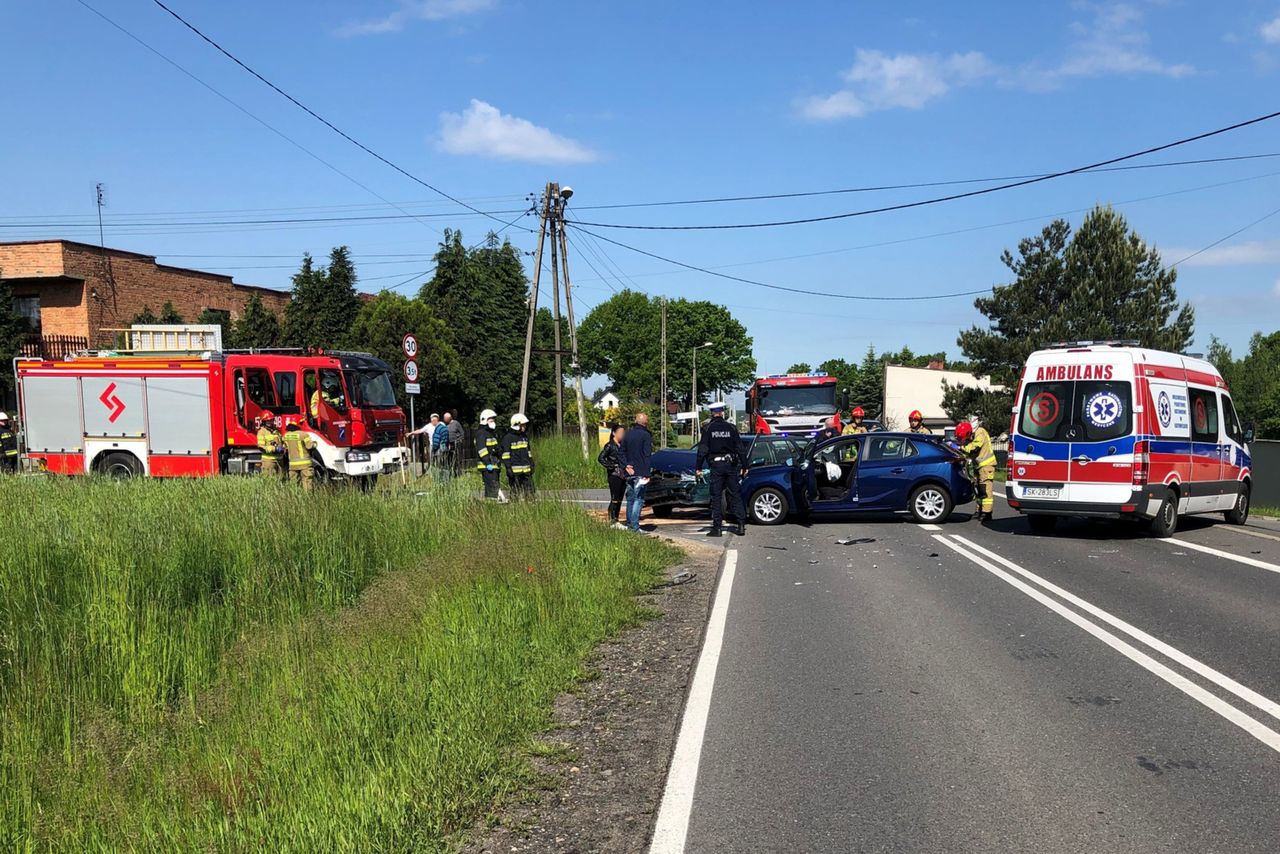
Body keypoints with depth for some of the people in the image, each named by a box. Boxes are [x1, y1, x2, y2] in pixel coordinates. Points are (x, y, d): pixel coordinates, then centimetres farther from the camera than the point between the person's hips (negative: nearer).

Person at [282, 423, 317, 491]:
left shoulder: (286, 435, 5)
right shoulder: (303, 434, -14)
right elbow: (310, 446, -11)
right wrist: (314, 443, 9)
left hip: (292, 464, 5)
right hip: (304, 463, -5)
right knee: (308, 483, -3)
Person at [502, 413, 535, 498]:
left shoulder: (524, 436, 17)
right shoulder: (508, 438, -6)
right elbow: (505, 454, -9)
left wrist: (531, 464, 20)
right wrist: (508, 468, -15)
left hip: (526, 469, 7)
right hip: (515, 471, -7)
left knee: (530, 491, 3)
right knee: (516, 492, -4)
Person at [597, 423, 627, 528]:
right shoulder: (610, 446, -6)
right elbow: (600, 458, -12)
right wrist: (612, 466, -14)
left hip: (623, 475, 7)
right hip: (614, 475, -7)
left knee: (619, 500, 8)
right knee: (614, 499, -8)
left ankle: (616, 521, 13)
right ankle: (612, 521, -5)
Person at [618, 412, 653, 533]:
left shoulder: (628, 434, 12)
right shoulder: (646, 435, -8)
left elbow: (620, 452, 9)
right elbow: (647, 455, -13)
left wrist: (626, 466, 0)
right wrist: (646, 474, -14)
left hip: (629, 472, 6)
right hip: (640, 473, -6)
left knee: (630, 499, 14)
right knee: (638, 499, -6)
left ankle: (629, 524, 17)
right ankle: (635, 526, -12)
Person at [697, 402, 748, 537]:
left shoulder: (708, 429, -3)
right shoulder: (731, 428, 2)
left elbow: (702, 449, -6)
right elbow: (740, 448, 2)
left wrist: (699, 467, -1)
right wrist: (744, 466, 7)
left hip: (715, 466, -2)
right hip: (731, 465, 2)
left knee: (716, 497, 2)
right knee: (735, 495, 8)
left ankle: (716, 527, 0)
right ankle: (741, 525, 5)